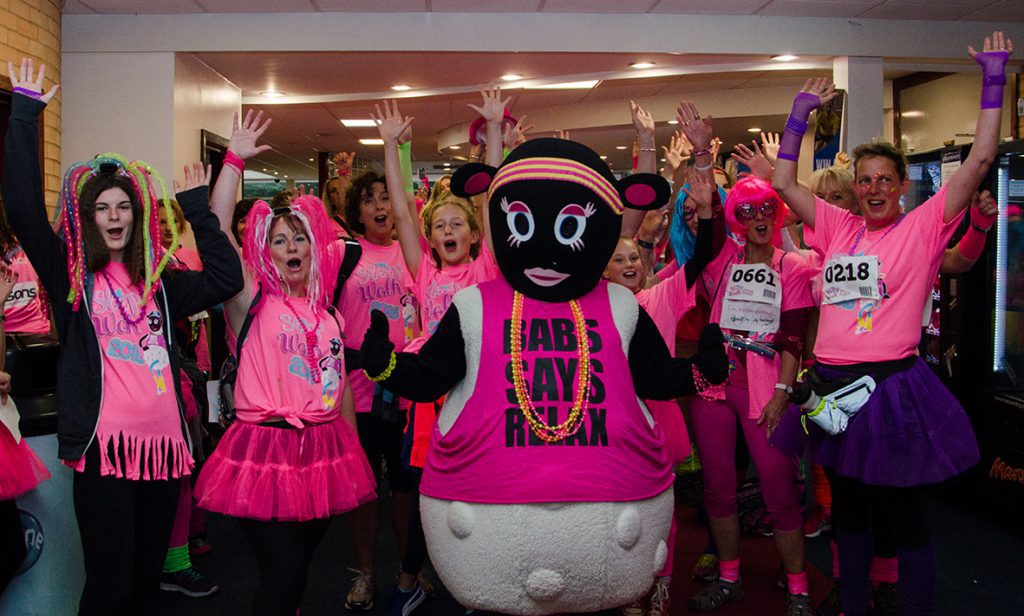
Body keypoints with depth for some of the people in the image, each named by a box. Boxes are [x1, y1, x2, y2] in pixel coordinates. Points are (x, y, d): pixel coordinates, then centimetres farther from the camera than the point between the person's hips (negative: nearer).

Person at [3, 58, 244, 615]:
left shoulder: (157, 282, 15)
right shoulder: (69, 273, 4)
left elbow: (226, 278, 12)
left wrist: (197, 207, 13)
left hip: (162, 441, 4)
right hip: (103, 445, -4)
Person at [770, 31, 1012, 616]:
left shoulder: (925, 225, -3)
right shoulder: (839, 226, 8)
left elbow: (980, 159, -10)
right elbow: (784, 182, 13)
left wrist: (994, 79, -7)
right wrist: (801, 112, 12)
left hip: (894, 384, -5)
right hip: (833, 384, 5)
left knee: (905, 512, 6)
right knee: (848, 507, 18)